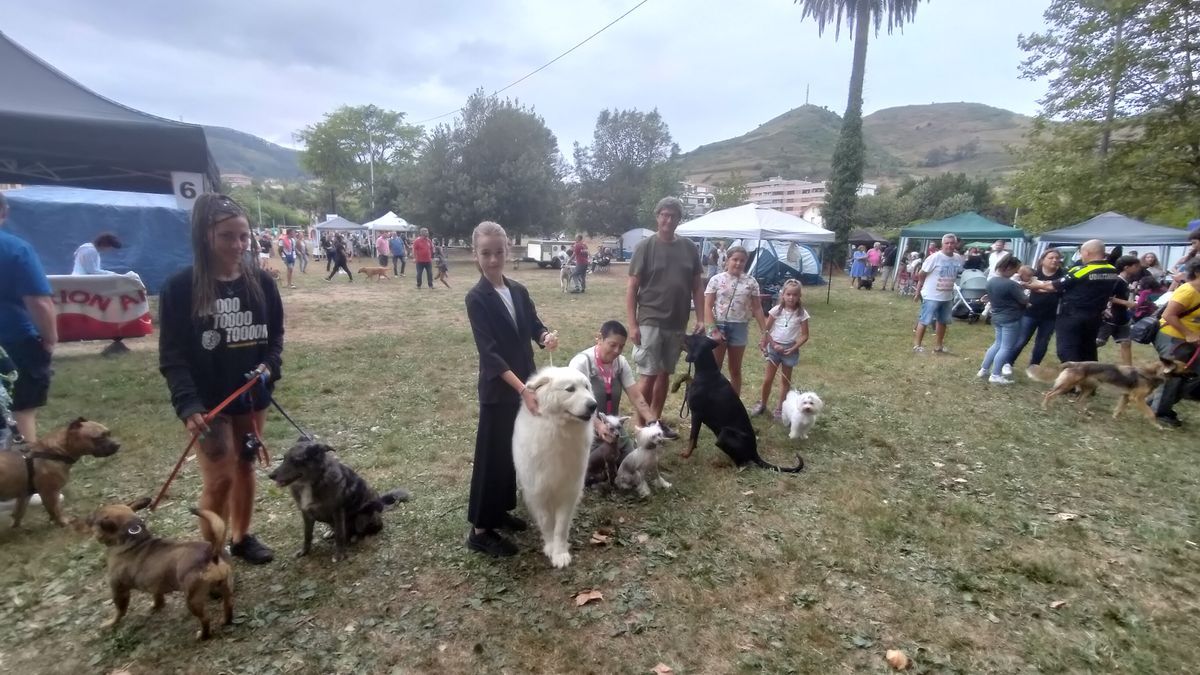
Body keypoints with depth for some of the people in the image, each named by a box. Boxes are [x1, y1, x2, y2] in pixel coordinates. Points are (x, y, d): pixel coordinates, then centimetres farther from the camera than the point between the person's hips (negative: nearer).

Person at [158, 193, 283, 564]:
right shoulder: (181, 288, -12)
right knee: (219, 478, -2)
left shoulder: (261, 282, -3)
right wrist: (188, 405, -24)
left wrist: (269, 366, -13)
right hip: (208, 400, -4)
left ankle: (242, 537, 35)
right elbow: (172, 356, -12)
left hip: (252, 395, 4)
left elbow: (275, 334, 7)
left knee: (245, 466, 16)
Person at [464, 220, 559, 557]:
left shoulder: (518, 290, 4)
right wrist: (522, 389, -28)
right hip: (498, 389, -6)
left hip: (525, 383, 7)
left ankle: (501, 510, 35)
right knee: (492, 455, 1)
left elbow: (534, 326, 10)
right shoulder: (477, 298, -14)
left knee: (514, 451, 17)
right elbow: (489, 352, -21)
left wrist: (547, 336, -16)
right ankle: (480, 530, 14)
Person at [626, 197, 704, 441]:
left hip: (678, 323, 4)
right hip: (650, 322, -4)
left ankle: (656, 420, 27)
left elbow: (696, 286, 11)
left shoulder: (689, 248, 5)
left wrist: (700, 318, 3)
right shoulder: (645, 246, -5)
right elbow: (632, 288, -6)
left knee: (665, 373, 13)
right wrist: (632, 324, -12)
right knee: (648, 375, -2)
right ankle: (641, 426, 10)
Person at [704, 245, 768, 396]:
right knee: (714, 368, 2)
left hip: (739, 328, 2)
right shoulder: (716, 280, -3)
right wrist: (713, 329, -13)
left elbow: (757, 308, 5)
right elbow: (708, 307, -5)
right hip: (719, 326, -1)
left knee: (735, 370, 12)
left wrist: (765, 331, 1)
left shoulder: (751, 282, 1)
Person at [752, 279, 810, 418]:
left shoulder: (802, 313, -8)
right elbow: (766, 330, -2)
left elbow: (804, 336, -5)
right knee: (768, 379, 6)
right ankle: (762, 404, 22)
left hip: (790, 349, 0)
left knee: (786, 380, 11)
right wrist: (773, 345, -12)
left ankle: (780, 407, 22)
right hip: (774, 347, 0)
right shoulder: (776, 310, -7)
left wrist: (793, 349, -15)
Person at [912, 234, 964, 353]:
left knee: (943, 321, 15)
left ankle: (939, 346, 28)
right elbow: (921, 275, -10)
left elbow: (956, 275, 17)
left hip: (947, 297, 6)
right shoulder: (935, 257, -16)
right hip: (931, 296, -6)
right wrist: (918, 293, -6)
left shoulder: (958, 258, 1)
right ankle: (917, 345, 9)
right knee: (925, 321, -2)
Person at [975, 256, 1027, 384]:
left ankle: (983, 370, 19)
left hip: (997, 317, 8)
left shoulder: (990, 281, 2)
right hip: (1010, 319, -8)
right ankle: (995, 375, 0)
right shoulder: (1010, 284, -21)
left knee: (998, 344, 19)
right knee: (1006, 347, 0)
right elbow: (1024, 301, -13)